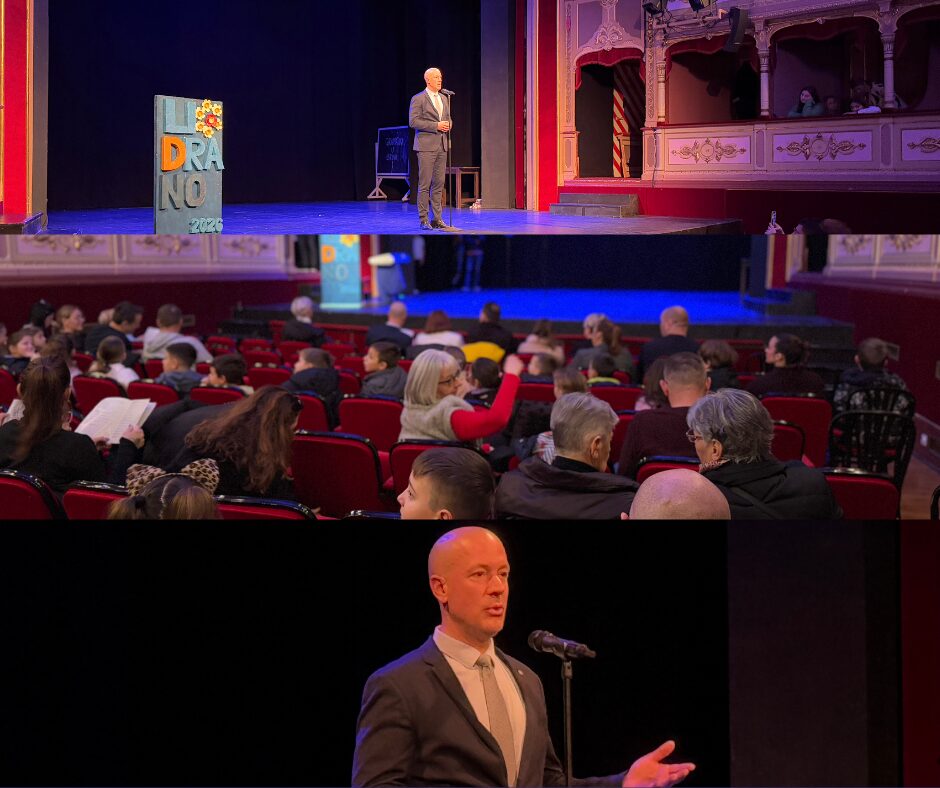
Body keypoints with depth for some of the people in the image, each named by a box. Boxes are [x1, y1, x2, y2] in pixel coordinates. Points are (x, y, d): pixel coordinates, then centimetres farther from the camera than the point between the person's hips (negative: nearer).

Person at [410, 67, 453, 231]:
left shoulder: (444, 99, 16)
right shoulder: (418, 99, -4)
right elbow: (413, 121, -12)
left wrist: (448, 125, 0)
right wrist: (436, 126, -16)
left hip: (442, 146, 6)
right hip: (427, 146, -6)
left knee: (439, 184, 6)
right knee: (425, 184, -5)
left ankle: (436, 219, 9)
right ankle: (423, 220, -2)